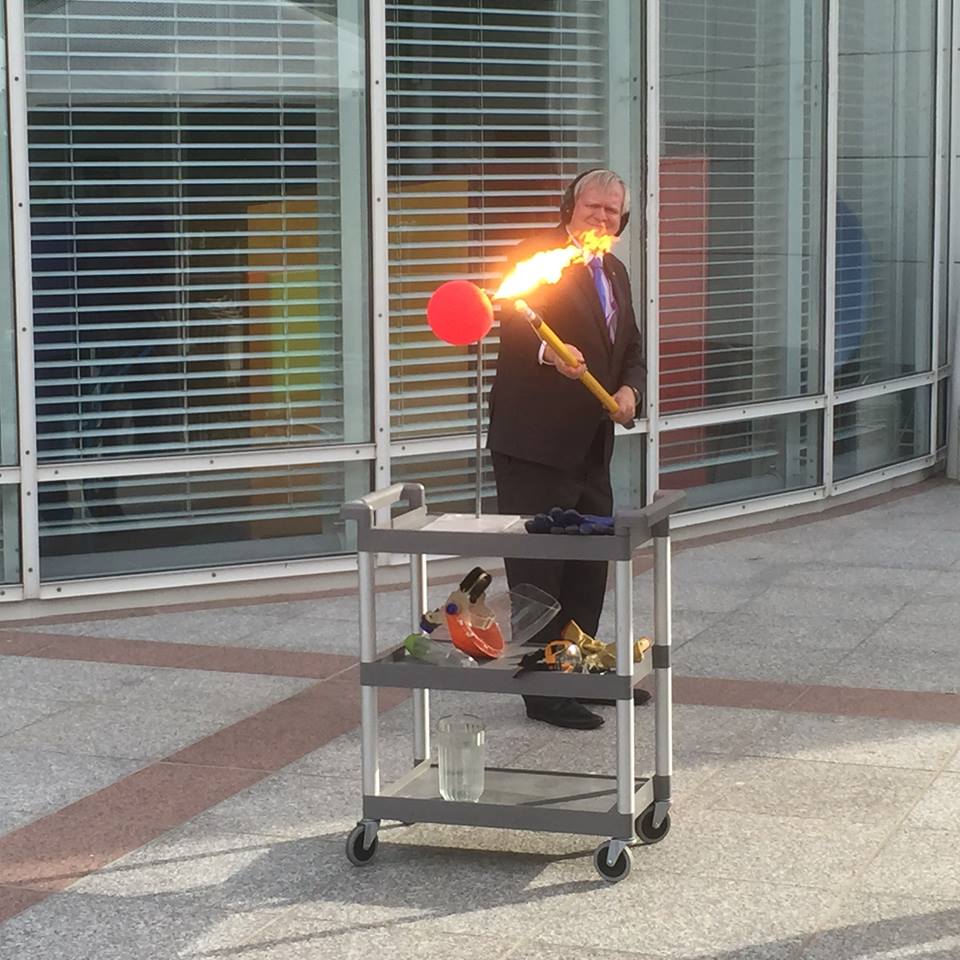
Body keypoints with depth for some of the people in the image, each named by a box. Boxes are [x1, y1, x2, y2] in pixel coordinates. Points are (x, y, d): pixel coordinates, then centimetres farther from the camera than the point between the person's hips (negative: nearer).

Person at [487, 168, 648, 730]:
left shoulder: (614, 272, 17)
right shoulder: (537, 256, -8)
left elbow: (632, 350, 19)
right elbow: (516, 324, -23)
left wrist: (630, 390, -2)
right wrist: (549, 352, -43)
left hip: (591, 446, 9)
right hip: (535, 445, -9)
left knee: (591, 561, 17)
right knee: (538, 567, -3)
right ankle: (544, 690, 3)